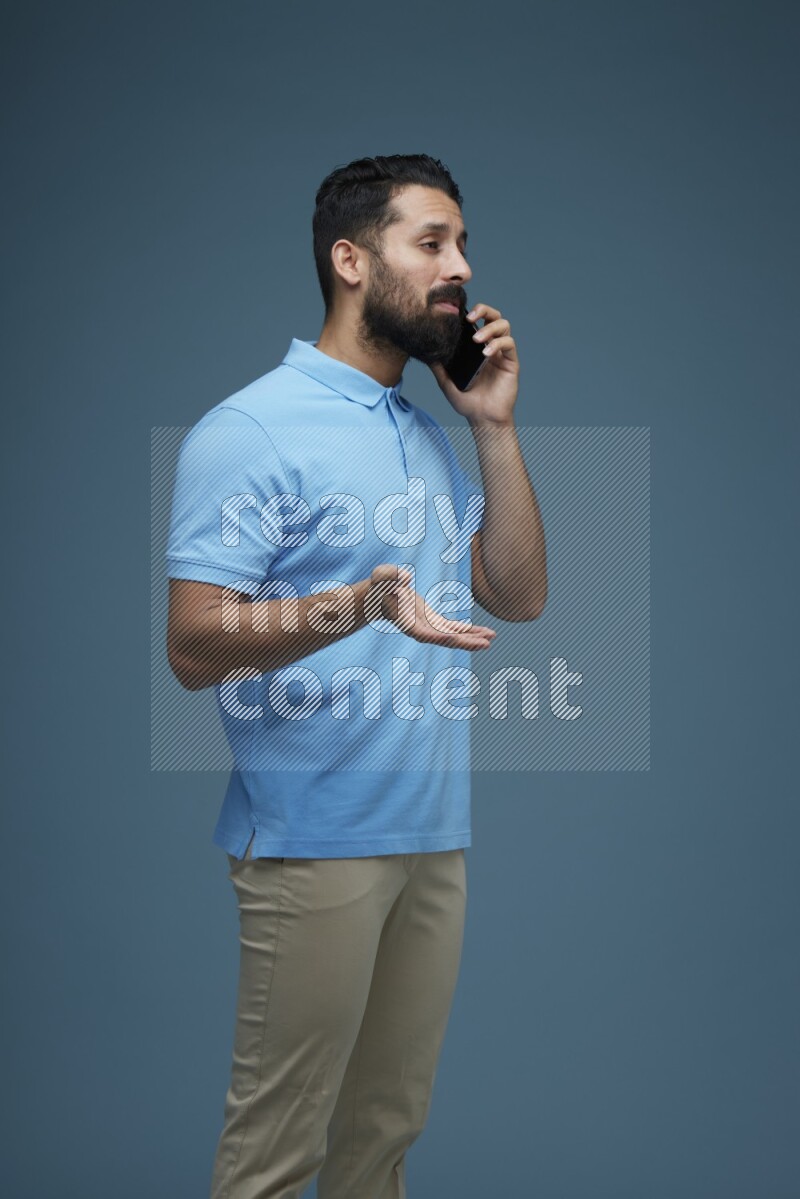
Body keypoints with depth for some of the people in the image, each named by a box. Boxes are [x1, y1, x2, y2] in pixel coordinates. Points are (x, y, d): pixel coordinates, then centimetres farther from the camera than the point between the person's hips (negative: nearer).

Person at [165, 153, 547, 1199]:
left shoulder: (432, 436, 16)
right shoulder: (252, 429, -10)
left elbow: (520, 595, 11)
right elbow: (195, 645, -17)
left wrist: (495, 426, 3)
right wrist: (357, 606, -32)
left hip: (436, 833, 8)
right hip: (315, 839, -7)